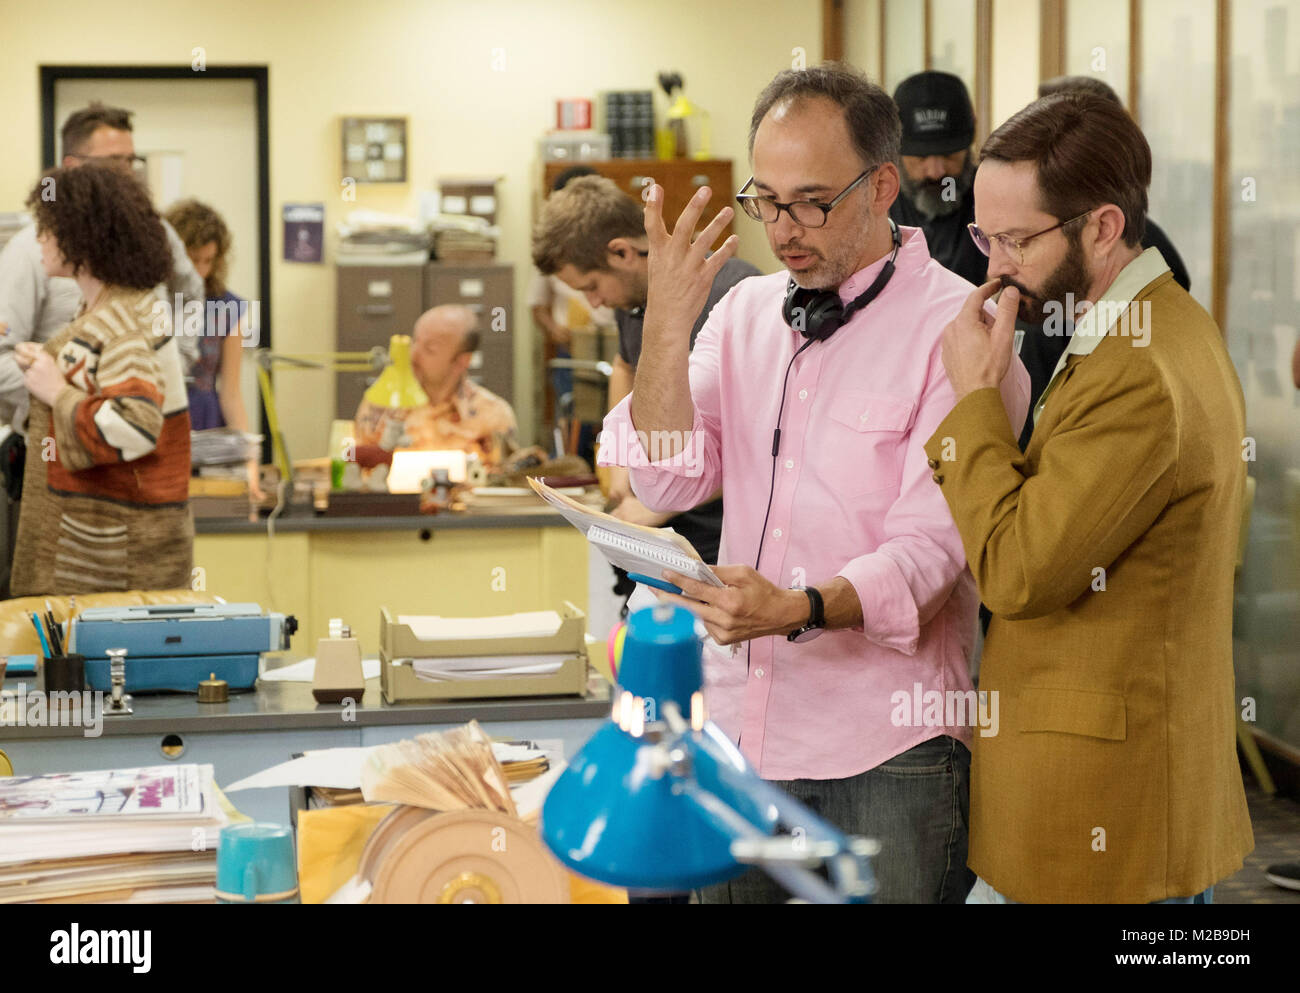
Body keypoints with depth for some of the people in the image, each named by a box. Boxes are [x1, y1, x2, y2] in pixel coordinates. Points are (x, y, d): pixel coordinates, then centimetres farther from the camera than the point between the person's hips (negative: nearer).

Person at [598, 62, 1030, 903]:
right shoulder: (745, 312, 10)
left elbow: (931, 548, -16)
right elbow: (671, 482, 1)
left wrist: (800, 608, -33)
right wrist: (668, 322, -11)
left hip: (889, 748, -5)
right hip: (740, 729, 5)